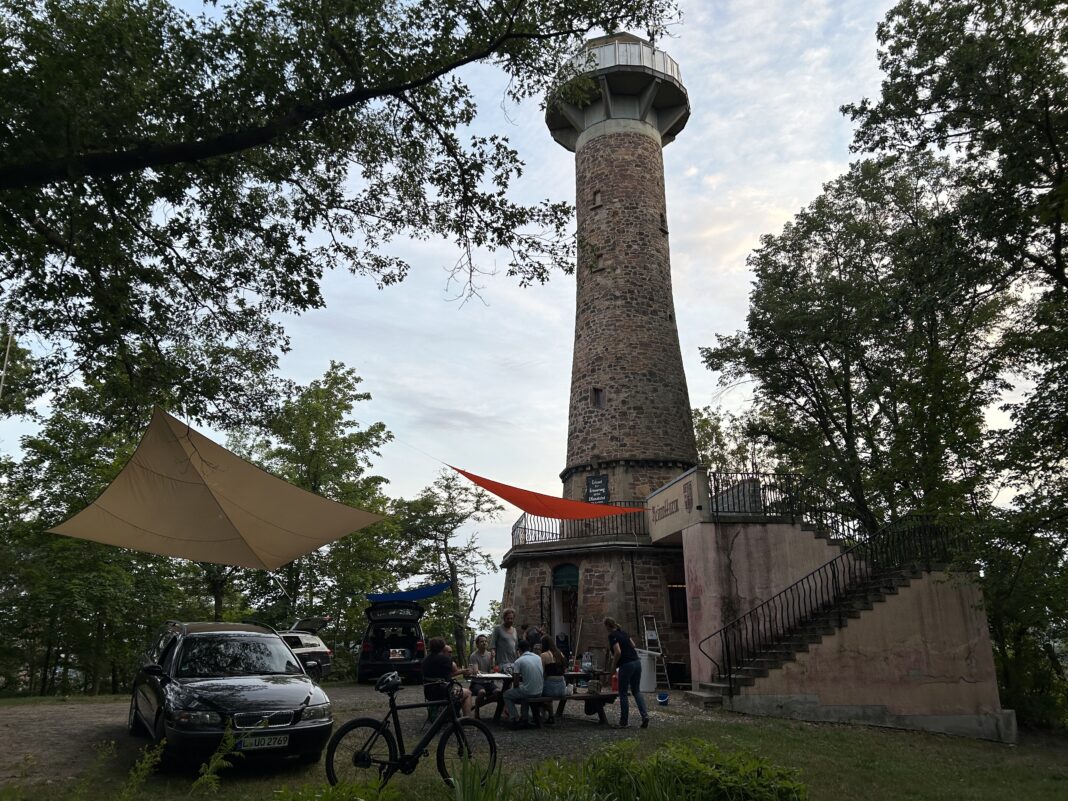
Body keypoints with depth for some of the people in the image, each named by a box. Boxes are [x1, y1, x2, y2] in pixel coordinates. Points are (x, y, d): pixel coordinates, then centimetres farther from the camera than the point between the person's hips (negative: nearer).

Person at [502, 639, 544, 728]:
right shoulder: (538, 657, 7)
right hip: (539, 692, 6)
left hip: (528, 692, -6)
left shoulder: (519, 661, -9)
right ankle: (525, 719, 27)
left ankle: (515, 720, 8)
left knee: (506, 695, 18)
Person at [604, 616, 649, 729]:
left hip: (626, 665, -7)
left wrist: (612, 667, -7)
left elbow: (618, 652, -19)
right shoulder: (623, 632, 15)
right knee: (636, 691, 16)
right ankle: (645, 715, 0)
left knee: (623, 694, 5)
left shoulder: (612, 636, -9)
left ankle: (624, 722, 10)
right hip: (637, 662, 8)